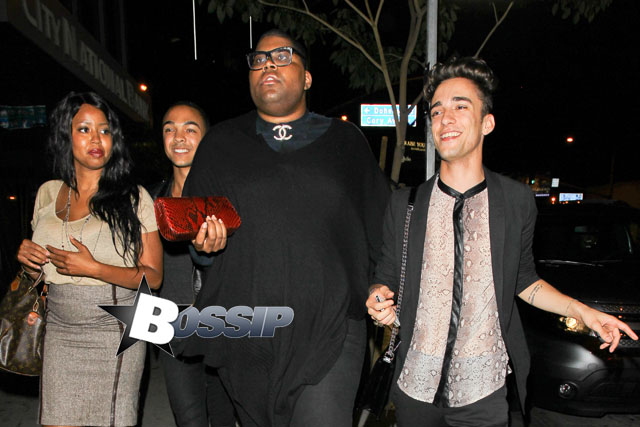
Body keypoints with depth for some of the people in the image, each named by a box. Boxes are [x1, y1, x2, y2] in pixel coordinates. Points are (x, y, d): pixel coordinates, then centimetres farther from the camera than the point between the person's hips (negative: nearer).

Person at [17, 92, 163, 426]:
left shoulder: (134, 198, -8)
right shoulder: (48, 194, 7)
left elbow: (153, 277, -8)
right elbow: (40, 269, 20)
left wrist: (94, 268, -19)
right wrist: (27, 260, -3)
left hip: (114, 333, -4)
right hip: (59, 333, 4)